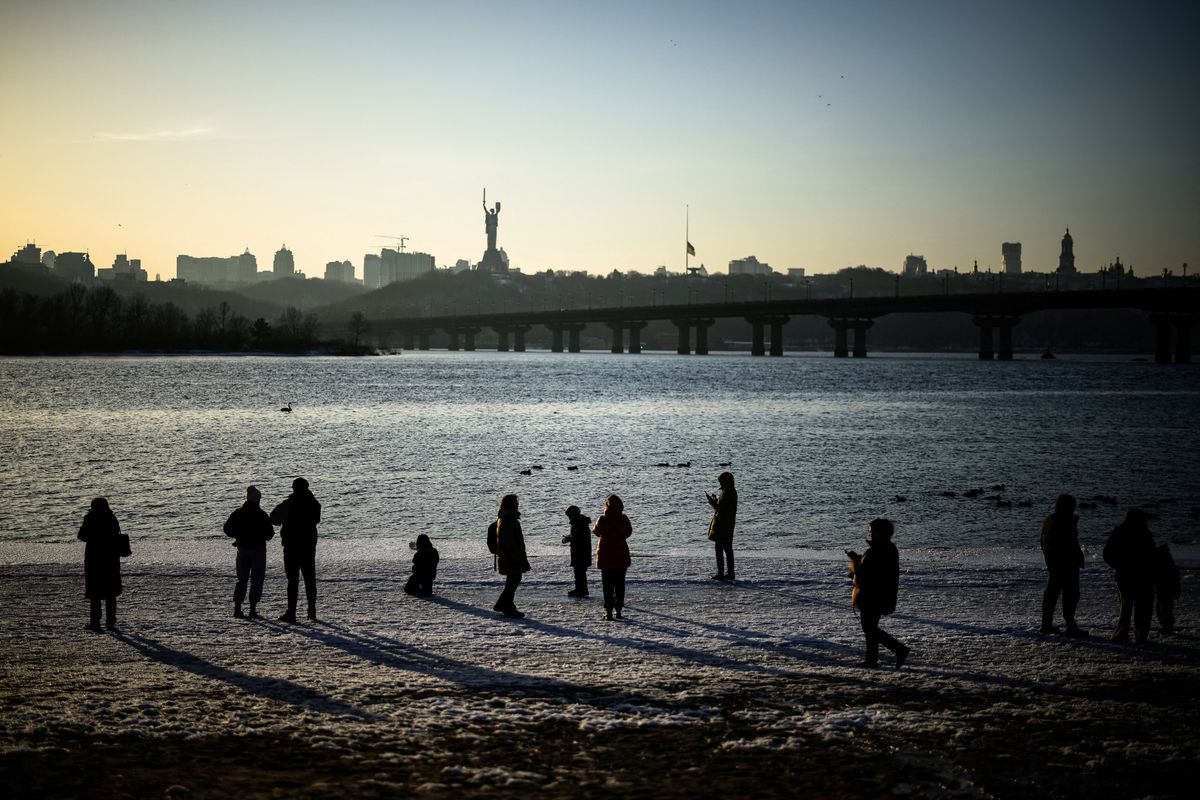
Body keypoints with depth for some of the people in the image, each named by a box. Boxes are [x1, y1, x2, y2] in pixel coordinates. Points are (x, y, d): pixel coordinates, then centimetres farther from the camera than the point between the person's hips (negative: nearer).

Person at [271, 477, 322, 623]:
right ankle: (312, 611, 13)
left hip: (292, 546, -5)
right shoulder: (314, 504, 2)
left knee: (293, 579, -3)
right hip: (309, 545, 5)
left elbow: (274, 518, -11)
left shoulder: (290, 503, -14)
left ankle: (291, 612, -5)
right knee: (310, 579, 12)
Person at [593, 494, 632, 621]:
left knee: (607, 585, 3)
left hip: (606, 556, -2)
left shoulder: (603, 520, -13)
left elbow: (596, 531, 5)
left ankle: (609, 611, -2)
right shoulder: (624, 519, -5)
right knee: (620, 584, 12)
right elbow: (628, 533, 11)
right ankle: (618, 610, 12)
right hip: (622, 556, 2)